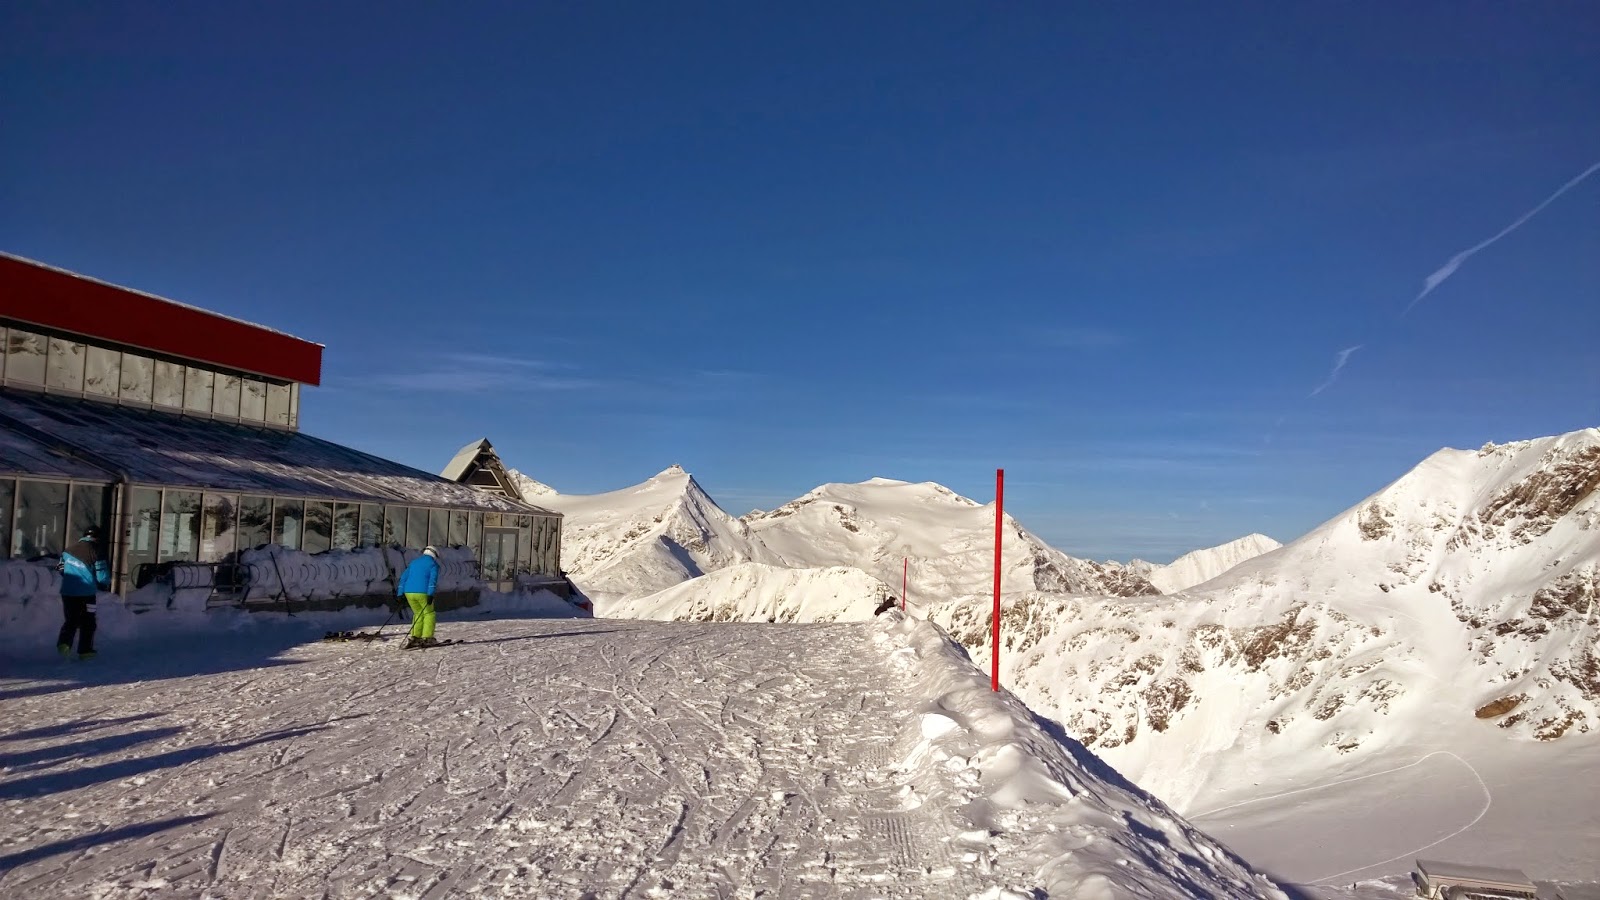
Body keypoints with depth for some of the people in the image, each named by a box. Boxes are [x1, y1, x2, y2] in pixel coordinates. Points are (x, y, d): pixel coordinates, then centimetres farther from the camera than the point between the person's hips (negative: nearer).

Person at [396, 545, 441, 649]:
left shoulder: (414, 562, 23)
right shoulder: (433, 564, 5)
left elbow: (404, 577, 17)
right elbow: (433, 579, -10)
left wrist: (400, 594, 14)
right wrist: (430, 594, -18)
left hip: (409, 592, 5)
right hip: (422, 593, -5)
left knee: (418, 613, 19)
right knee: (429, 614, 10)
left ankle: (414, 638, 9)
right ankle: (427, 638, 3)